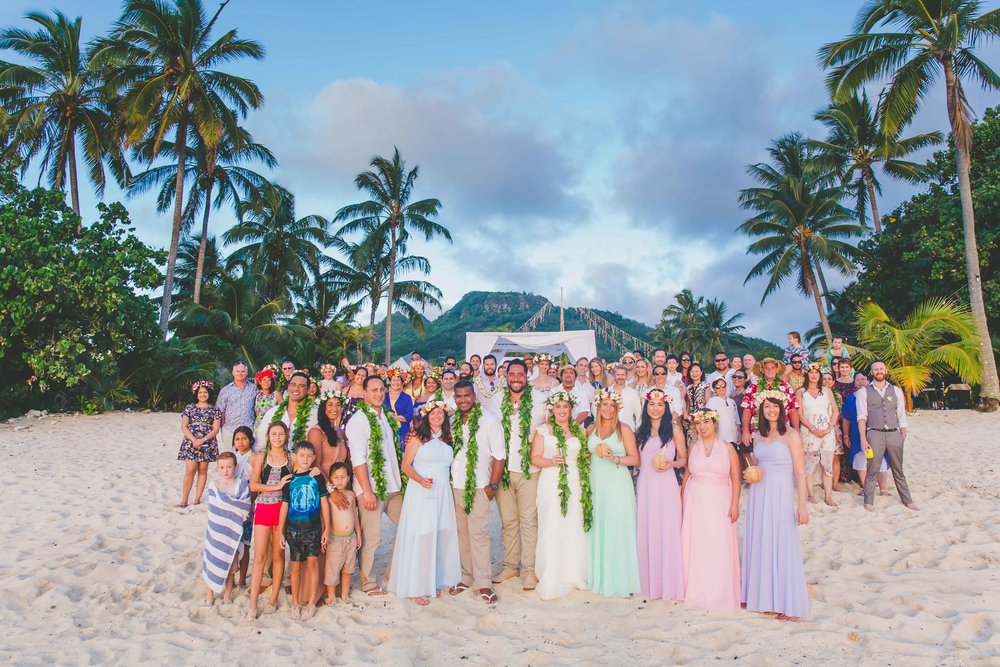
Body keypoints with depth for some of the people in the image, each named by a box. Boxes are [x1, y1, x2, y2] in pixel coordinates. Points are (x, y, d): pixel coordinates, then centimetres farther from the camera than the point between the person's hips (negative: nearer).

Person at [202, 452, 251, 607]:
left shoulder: (242, 486, -5)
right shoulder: (213, 485, -7)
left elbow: (245, 508, -11)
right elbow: (222, 501, -20)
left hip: (233, 532, 1)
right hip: (216, 531, -1)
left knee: (230, 565, 11)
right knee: (211, 563, 5)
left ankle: (227, 596, 28)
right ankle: (209, 597, 23)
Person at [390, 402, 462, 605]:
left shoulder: (448, 439, 13)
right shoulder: (418, 436, -1)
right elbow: (406, 465, -4)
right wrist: (421, 480, -19)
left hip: (443, 493, 5)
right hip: (420, 493, -5)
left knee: (442, 536, 7)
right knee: (420, 537, -4)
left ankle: (436, 580, 22)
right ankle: (417, 588, 5)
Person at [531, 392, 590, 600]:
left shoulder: (579, 431, 13)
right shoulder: (543, 430, 3)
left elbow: (585, 456, 21)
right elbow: (535, 458, -2)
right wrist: (551, 461, -18)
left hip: (575, 486, 3)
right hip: (551, 485, -3)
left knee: (575, 531, 4)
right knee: (552, 531, -4)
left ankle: (573, 576, 17)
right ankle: (551, 582, 2)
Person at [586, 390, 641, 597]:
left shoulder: (623, 430, -2)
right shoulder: (591, 430, 10)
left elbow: (635, 458, -6)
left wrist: (615, 458, -18)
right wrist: (596, 454, 3)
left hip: (618, 487, -4)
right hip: (596, 486, 4)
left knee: (618, 531, -3)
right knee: (598, 531, 6)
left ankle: (620, 580, 7)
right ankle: (599, 578, 17)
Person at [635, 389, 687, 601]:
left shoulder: (674, 428, 0)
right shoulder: (640, 430, 12)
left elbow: (683, 458, 2)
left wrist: (671, 464, -16)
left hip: (666, 484, -4)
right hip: (644, 485, 4)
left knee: (666, 532, -3)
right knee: (645, 532, 6)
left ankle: (669, 585, 7)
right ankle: (648, 582, 17)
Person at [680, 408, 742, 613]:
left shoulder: (727, 448, 1)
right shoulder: (693, 448, 7)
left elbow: (735, 478, 0)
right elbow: (686, 475, 11)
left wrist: (735, 504, -7)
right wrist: (681, 500, 6)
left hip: (719, 503, -2)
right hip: (695, 502, 2)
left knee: (719, 548, -2)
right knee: (694, 546, 3)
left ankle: (719, 595, 11)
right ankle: (696, 591, 16)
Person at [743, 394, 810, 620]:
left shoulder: (790, 435, -7)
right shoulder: (759, 435, 10)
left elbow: (800, 473, -10)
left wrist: (802, 506, -14)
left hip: (781, 494, -6)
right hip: (758, 494, 6)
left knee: (782, 545, -1)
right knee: (761, 544, 9)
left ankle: (788, 603, 10)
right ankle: (766, 598, 21)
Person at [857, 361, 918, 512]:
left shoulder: (896, 391, 11)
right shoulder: (864, 392, 4)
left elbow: (901, 416, 11)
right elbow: (862, 418, 0)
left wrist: (903, 437, 4)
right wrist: (863, 440, -7)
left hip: (894, 433, 2)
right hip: (874, 434, -2)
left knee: (898, 471, 11)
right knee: (872, 471, 0)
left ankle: (907, 501, 21)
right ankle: (869, 503, 8)